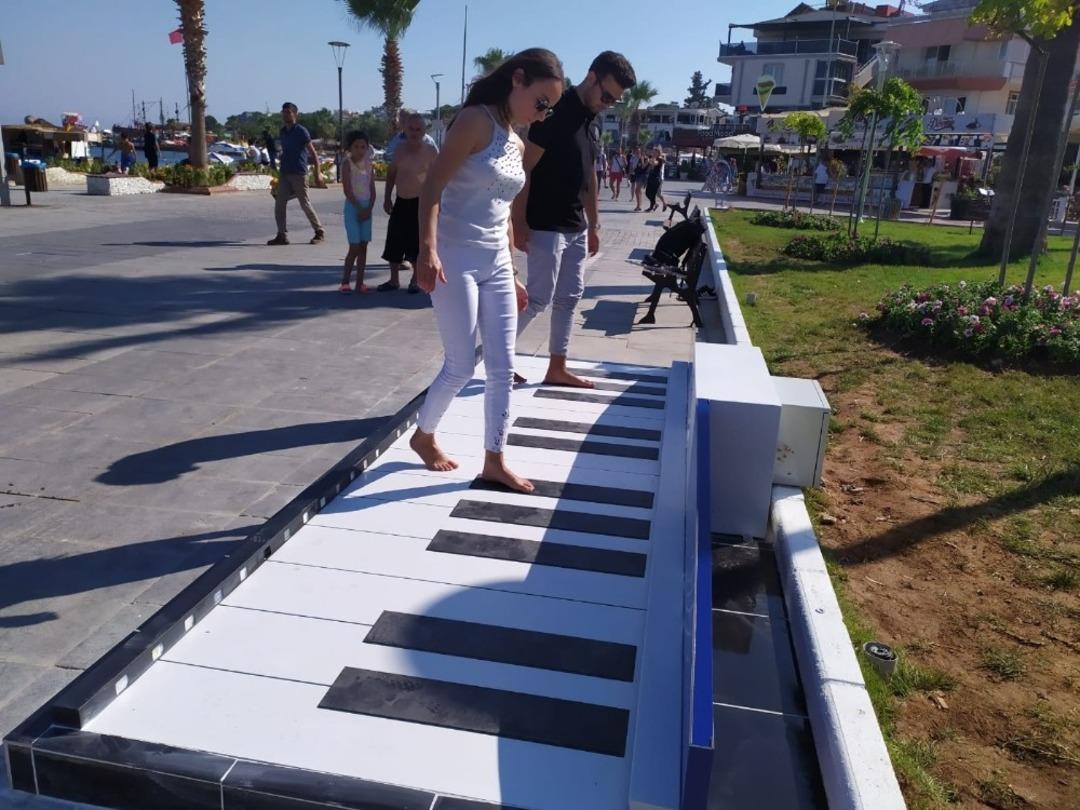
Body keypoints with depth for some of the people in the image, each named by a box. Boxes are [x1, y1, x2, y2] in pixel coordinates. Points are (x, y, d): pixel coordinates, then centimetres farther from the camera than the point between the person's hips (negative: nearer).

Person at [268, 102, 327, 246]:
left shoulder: (301, 131, -7)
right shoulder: (282, 132, 13)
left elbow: (313, 153, -9)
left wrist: (317, 173, -15)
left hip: (298, 174, -7)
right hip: (284, 173, 7)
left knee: (305, 204, -3)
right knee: (279, 204, 0)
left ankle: (319, 232, 11)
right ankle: (282, 235, 5)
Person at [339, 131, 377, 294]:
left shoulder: (369, 164, 9)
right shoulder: (347, 163, -6)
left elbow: (372, 190, 7)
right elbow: (347, 190, -12)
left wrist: (369, 208, -6)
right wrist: (359, 208, -14)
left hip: (366, 208, 5)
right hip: (352, 207, -5)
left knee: (363, 246, 4)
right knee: (354, 246, -8)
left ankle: (360, 282, 8)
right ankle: (345, 281, 2)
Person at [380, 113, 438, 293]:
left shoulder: (431, 151, -4)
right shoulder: (400, 150, 8)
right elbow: (391, 174, 15)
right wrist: (387, 198, 10)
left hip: (420, 203, -4)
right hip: (401, 203, 4)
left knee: (417, 244, -1)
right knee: (394, 243, 6)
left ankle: (416, 280, 14)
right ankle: (394, 280, 18)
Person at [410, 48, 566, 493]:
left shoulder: (517, 145, 15)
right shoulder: (476, 121, -9)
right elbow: (432, 185, -17)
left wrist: (512, 273, 21)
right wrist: (428, 249, -28)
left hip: (496, 263, 8)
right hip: (455, 259, -8)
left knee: (503, 369, 6)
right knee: (461, 367, -2)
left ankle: (494, 460, 17)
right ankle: (423, 435, 24)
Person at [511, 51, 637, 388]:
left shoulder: (593, 120, 12)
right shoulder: (556, 111, -13)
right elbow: (525, 168, -16)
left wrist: (593, 224, 18)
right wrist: (519, 221, -20)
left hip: (576, 227, 9)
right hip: (546, 225, -9)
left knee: (569, 297, 10)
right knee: (539, 298, -6)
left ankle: (557, 368, 19)